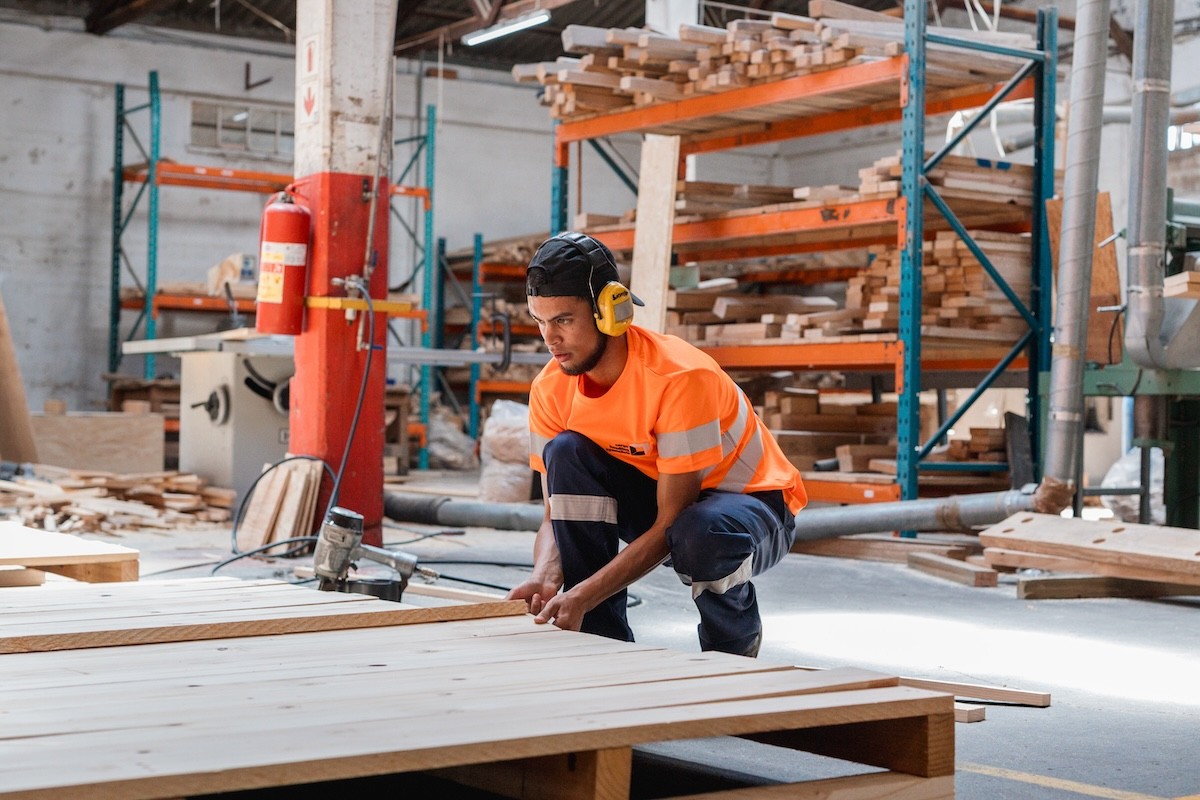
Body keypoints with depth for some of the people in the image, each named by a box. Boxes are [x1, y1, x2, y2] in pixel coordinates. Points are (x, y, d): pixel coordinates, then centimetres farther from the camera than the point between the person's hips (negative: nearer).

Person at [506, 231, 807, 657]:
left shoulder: (680, 377, -31)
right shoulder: (551, 388, -12)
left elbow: (670, 525, -29)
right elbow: (558, 512, -9)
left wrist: (584, 594, -36)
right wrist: (546, 577, -32)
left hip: (754, 505, -5)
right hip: (657, 497, 6)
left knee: (700, 535, -41)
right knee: (567, 453, -21)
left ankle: (735, 641, -5)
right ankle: (604, 638, -12)